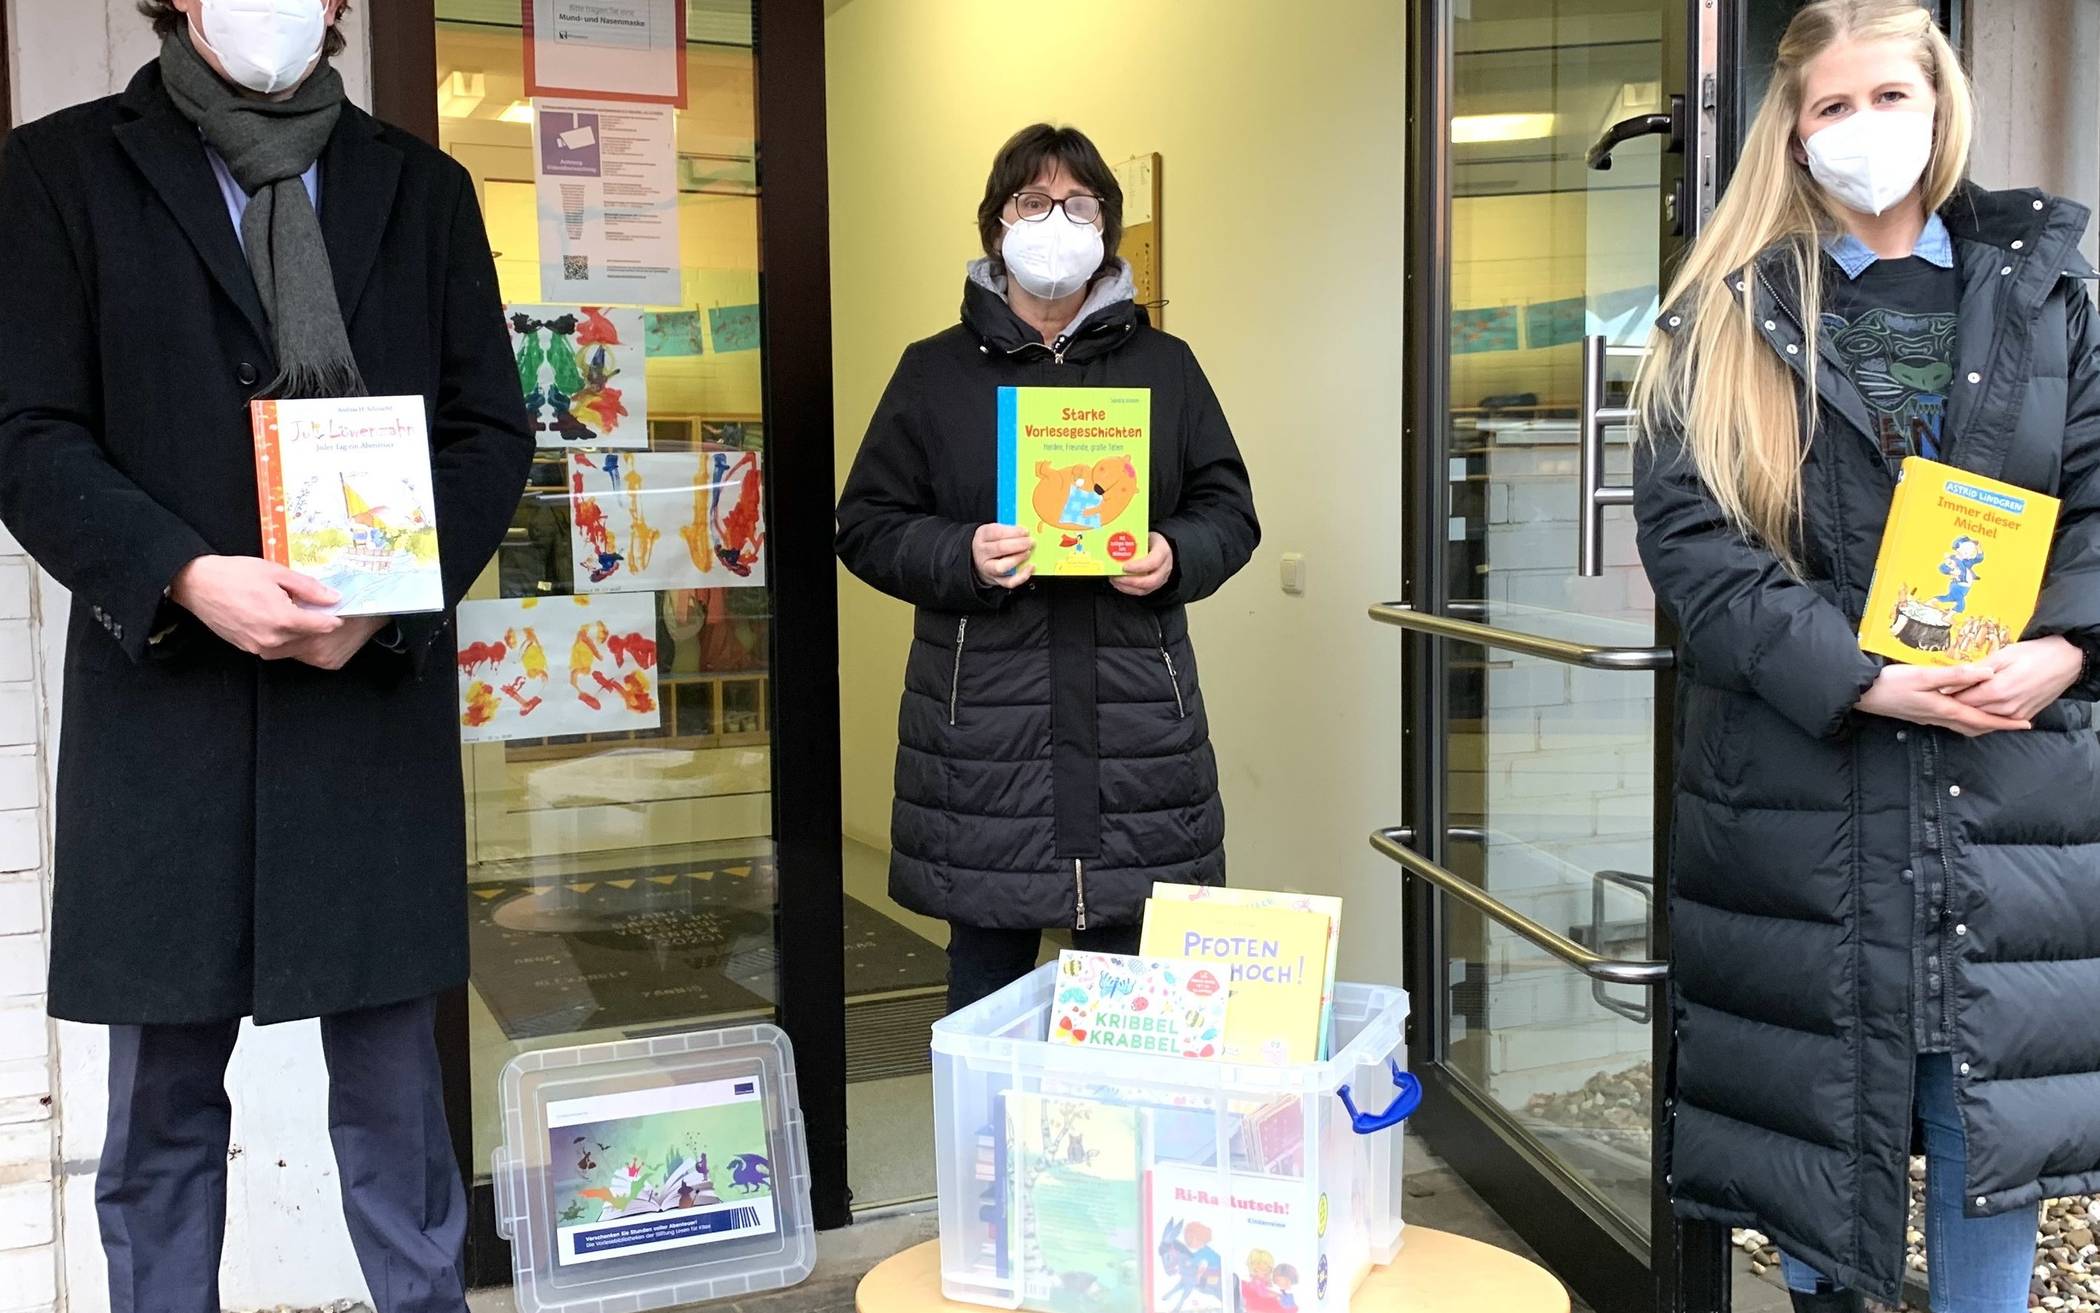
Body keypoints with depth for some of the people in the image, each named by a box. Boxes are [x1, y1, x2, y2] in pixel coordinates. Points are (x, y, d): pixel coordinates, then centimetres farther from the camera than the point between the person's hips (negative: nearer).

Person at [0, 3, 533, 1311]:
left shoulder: (422, 187, 11)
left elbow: (493, 428, 7)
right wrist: (187, 577, -18)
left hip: (378, 690, 1)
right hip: (163, 693, -1)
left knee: (392, 1075, 9)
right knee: (165, 1093, 9)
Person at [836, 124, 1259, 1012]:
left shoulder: (1164, 366, 12)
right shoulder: (937, 371, 7)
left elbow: (1229, 511, 13)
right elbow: (867, 525, 5)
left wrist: (1176, 556, -9)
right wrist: (962, 556, -14)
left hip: (1136, 719, 1)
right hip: (982, 721, -1)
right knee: (986, 988, 7)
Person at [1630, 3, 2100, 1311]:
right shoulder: (1734, 314, 4)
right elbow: (1686, 532, -6)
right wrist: (1862, 680, -16)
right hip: (1799, 771, -1)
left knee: (1993, 1090, 5)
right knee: (1819, 1077, 7)